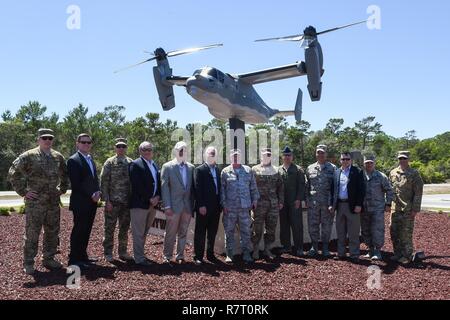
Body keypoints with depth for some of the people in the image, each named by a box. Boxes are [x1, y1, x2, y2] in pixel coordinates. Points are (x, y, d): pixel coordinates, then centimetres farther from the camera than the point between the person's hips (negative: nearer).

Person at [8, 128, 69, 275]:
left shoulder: (58, 157, 8)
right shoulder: (28, 156, -6)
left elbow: (65, 175, 23)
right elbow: (13, 174, -6)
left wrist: (62, 189, 13)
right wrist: (23, 191, -8)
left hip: (53, 202, 5)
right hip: (35, 202, -5)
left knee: (52, 233, 11)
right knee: (32, 233, 1)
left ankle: (48, 259, 25)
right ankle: (28, 263, 11)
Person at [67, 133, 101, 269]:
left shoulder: (91, 159, 16)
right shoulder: (74, 160, -9)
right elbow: (76, 184, -16)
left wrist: (98, 192, 2)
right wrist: (91, 195, -16)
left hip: (92, 202, 8)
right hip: (80, 202, -8)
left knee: (86, 230, 13)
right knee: (79, 230, -2)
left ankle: (82, 256, 22)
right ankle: (74, 259, 7)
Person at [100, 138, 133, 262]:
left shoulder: (131, 163, 7)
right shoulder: (109, 162, -2)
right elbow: (103, 182, -4)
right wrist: (106, 200, -10)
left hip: (127, 202, 3)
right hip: (113, 202, -3)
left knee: (124, 229, 11)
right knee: (109, 228, 3)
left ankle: (123, 252, 22)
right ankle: (108, 253, 14)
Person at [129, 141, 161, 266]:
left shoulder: (155, 166, 16)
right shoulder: (135, 164, -7)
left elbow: (158, 183, 16)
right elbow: (137, 185, -15)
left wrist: (157, 197, -1)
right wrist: (149, 199, -14)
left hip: (152, 204, 7)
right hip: (139, 204, -7)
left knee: (144, 232, 14)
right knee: (139, 233, -1)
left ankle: (140, 255, 24)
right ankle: (139, 258, 5)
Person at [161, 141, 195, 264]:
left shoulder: (191, 167, 10)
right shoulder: (167, 167, -1)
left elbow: (192, 187, 11)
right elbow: (164, 187, -5)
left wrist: (193, 205, 5)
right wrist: (167, 206, -11)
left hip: (187, 206, 4)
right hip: (174, 206, -4)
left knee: (183, 233, 10)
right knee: (171, 233, 2)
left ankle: (180, 256, 20)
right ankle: (167, 257, 15)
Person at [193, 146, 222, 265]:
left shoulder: (218, 170, 13)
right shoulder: (199, 170, -4)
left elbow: (219, 187, 13)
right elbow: (198, 189, -10)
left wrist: (220, 204, 6)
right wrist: (201, 205, -16)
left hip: (216, 207, 6)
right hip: (204, 207, -5)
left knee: (213, 233, 12)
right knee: (200, 233, 2)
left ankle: (210, 254, 22)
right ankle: (198, 256, 10)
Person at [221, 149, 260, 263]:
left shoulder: (248, 171, 10)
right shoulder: (225, 171, 5)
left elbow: (253, 187, 12)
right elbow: (222, 189, 3)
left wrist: (254, 200, 7)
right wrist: (223, 204, -3)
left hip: (245, 207, 1)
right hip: (230, 208, -1)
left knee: (246, 231, 4)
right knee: (229, 232, 4)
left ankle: (246, 254, 15)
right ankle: (229, 255, 14)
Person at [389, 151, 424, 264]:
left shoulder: (414, 174, -4)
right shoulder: (393, 173, 10)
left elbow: (418, 192, -7)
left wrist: (415, 209, -12)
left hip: (408, 209, -5)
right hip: (395, 208, 5)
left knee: (406, 233, 0)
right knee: (394, 232, 9)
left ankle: (407, 256, 11)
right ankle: (397, 253, 23)